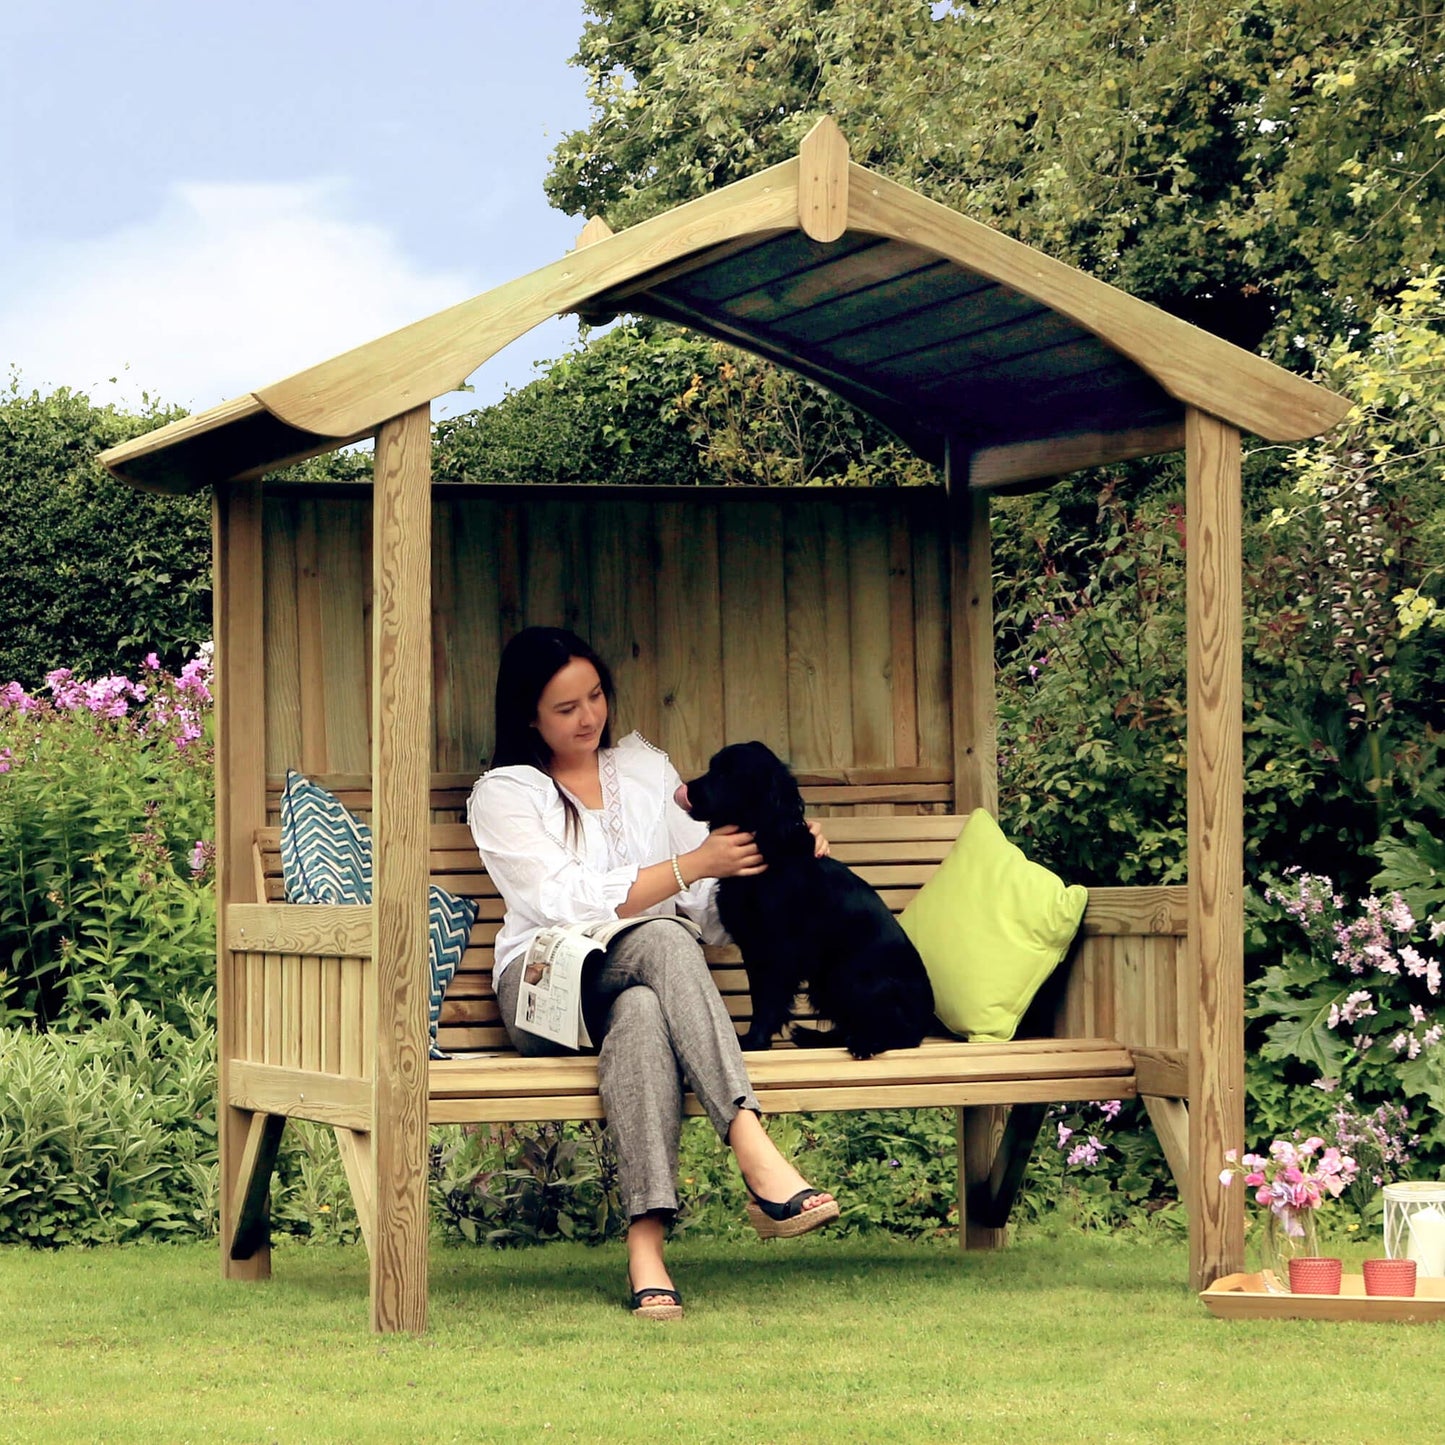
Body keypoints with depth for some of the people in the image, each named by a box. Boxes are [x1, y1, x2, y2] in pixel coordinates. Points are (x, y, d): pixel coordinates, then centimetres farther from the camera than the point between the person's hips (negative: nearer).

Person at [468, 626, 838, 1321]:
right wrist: (693, 864, -11)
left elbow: (710, 911, 17)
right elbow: (567, 901, -8)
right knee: (662, 940, -37)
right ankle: (756, 1155, -54)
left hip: (640, 981, 3)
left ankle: (646, 1245, -54)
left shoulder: (647, 771, 22)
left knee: (641, 1012, -37)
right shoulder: (504, 794, 8)